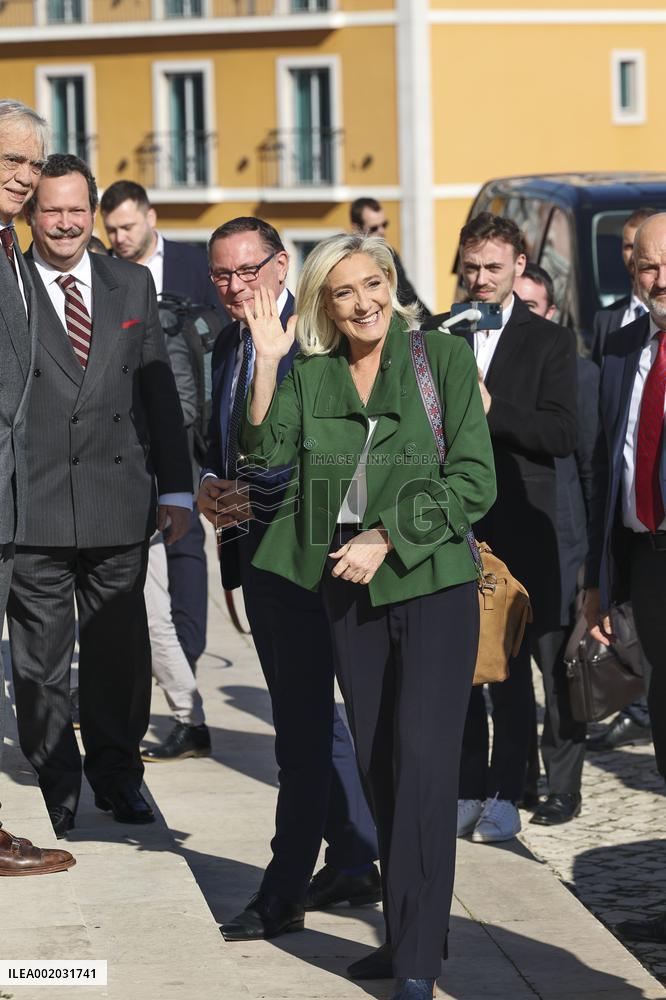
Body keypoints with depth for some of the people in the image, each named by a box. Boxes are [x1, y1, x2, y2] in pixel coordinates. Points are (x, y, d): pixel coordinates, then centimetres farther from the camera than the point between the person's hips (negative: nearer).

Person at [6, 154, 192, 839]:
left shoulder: (132, 285, 10)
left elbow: (158, 389, 11)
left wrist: (175, 486, 7)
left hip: (119, 502, 3)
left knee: (120, 653, 11)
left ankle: (117, 778, 27)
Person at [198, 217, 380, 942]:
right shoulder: (227, 345, 14)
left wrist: (253, 494, -22)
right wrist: (210, 489, 2)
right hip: (253, 549, 9)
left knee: (303, 723, -5)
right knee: (308, 715, 16)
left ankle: (284, 894, -2)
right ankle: (354, 863, 26)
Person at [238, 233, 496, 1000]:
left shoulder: (445, 360, -2)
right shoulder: (310, 376, 8)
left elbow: (474, 481, -6)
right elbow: (265, 454, -7)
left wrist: (386, 539, -12)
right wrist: (267, 362, -15)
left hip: (432, 583, -4)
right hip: (348, 591, 4)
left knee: (422, 761, -10)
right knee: (376, 765, 8)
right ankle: (408, 933, 20)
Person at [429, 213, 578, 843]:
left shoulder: (549, 343, 2)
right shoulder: (434, 337, 10)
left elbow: (563, 435, -8)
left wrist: (489, 408, -17)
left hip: (517, 527, -2)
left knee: (510, 666, 2)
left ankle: (505, 795, 8)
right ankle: (467, 790, 13)